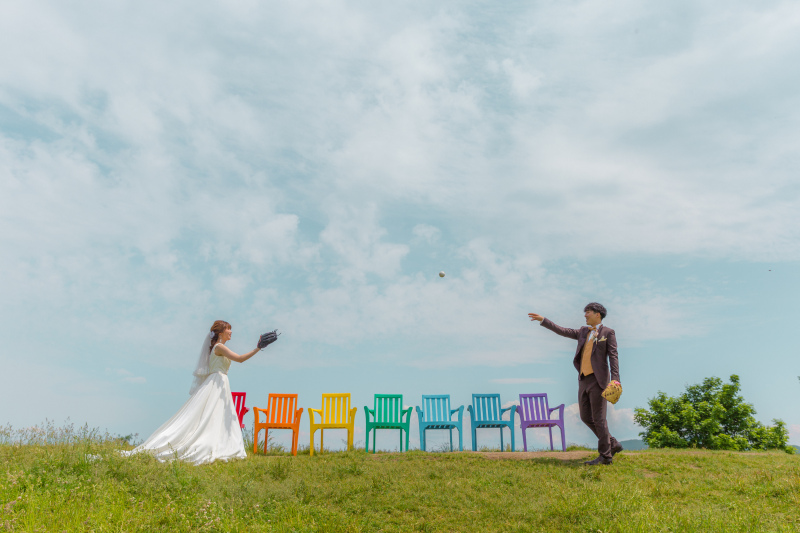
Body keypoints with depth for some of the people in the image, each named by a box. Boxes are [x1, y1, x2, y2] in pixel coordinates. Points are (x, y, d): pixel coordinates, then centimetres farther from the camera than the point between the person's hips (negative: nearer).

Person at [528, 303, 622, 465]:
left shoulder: (608, 333, -1)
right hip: (583, 380, 7)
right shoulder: (584, 332, 18)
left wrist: (615, 379, -19)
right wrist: (543, 320, 15)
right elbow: (563, 331, 18)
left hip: (597, 380, -7)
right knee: (586, 417, 9)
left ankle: (605, 456, 7)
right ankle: (612, 444, 23)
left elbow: (613, 356, -8)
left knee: (598, 418, -4)